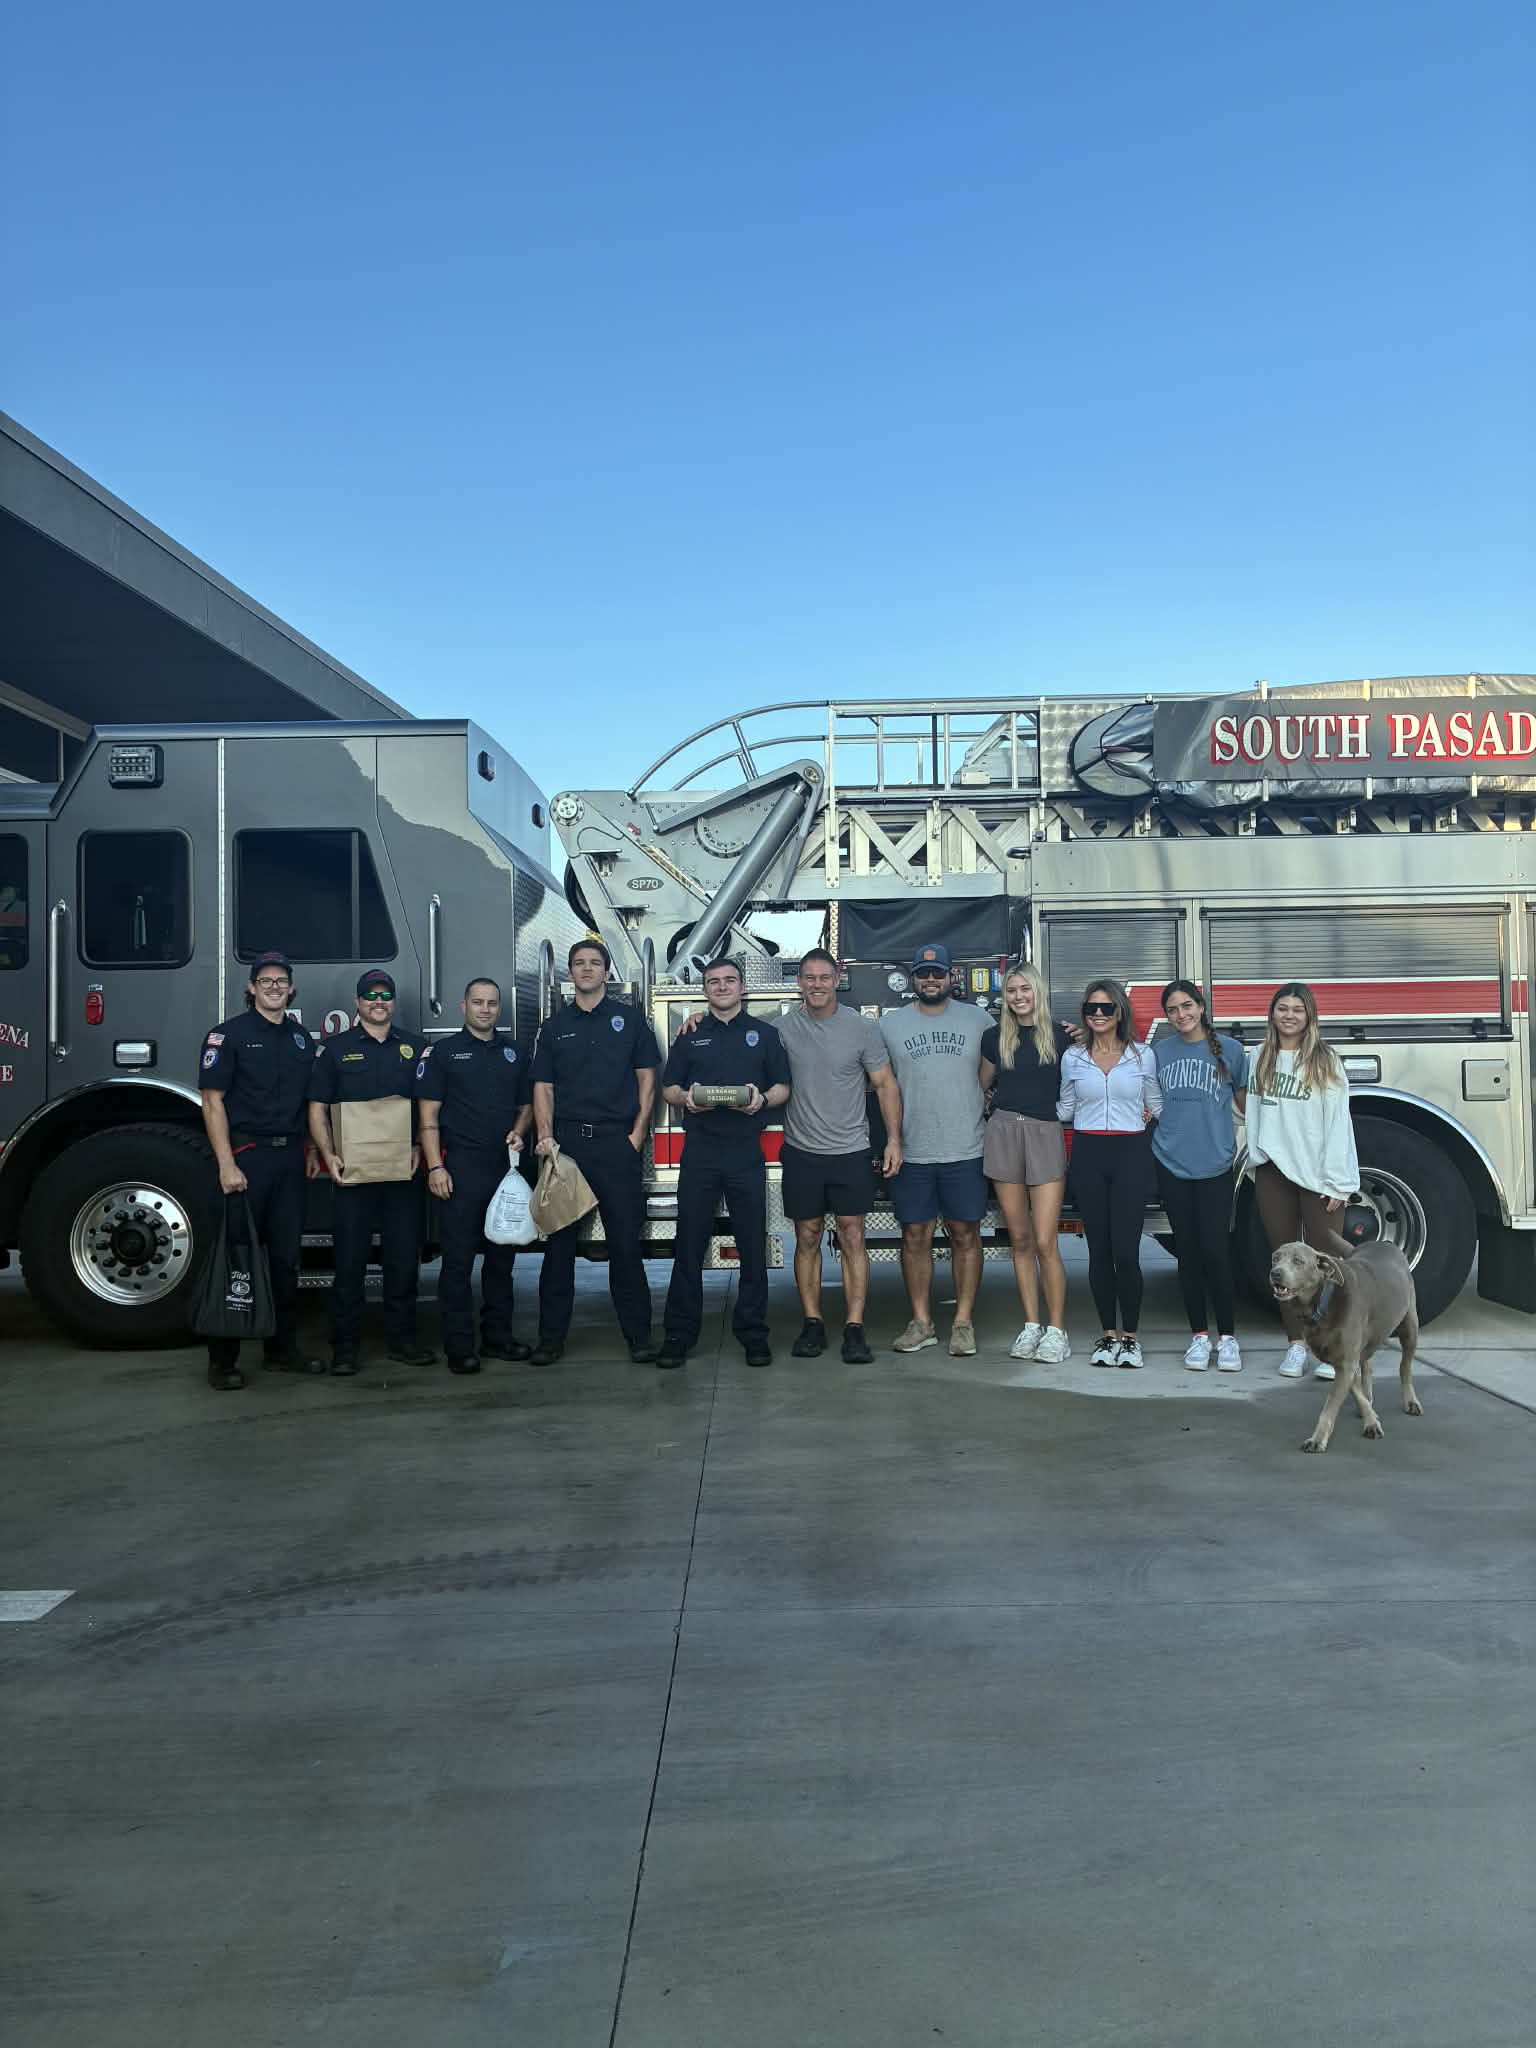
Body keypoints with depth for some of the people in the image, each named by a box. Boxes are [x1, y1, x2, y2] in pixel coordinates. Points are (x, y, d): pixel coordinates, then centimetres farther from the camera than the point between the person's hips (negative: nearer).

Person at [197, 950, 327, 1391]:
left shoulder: (301, 1037, 13)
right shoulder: (229, 1033, -4)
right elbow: (213, 1101, -10)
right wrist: (227, 1164, -17)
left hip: (290, 1157, 6)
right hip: (246, 1155, -5)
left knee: (286, 1256, 10)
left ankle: (282, 1349, 19)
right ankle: (223, 1360, 5)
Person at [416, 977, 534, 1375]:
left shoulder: (513, 1054, 14)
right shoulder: (442, 1052, 1)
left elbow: (526, 1105, 20)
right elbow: (429, 1114, -5)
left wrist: (518, 1131, -2)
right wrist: (435, 1167, -13)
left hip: (506, 1167, 5)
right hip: (461, 1167, -5)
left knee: (502, 1256, 10)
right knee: (458, 1259, -3)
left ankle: (497, 1336, 20)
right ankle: (459, 1347, 3)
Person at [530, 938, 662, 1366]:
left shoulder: (629, 1020, 7)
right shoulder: (555, 1026, 12)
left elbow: (647, 1079, 5)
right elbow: (543, 1088, 8)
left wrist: (637, 1135, -4)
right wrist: (545, 1136, -7)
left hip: (616, 1141, -2)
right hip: (566, 1141, 2)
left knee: (625, 1241, 0)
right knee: (559, 1241, 4)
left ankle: (638, 1335, 8)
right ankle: (551, 1336, 12)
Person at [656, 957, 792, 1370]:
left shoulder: (764, 1033, 11)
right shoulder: (690, 1036, 13)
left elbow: (783, 1088, 9)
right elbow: (668, 1088, 12)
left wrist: (762, 1099, -13)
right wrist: (685, 1098, -11)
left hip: (747, 1152, 0)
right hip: (699, 1151, 1)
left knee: (753, 1246, 3)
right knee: (689, 1246, 2)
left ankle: (753, 1333, 14)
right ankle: (679, 1333, 11)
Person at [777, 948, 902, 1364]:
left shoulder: (863, 1028, -2)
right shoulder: (782, 1027, -1)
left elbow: (885, 1085, 2)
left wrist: (893, 1139, -5)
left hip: (851, 1152, -1)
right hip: (801, 1153, 1)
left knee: (853, 1238, 0)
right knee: (807, 1238, 7)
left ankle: (855, 1328, 4)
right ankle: (812, 1324, 17)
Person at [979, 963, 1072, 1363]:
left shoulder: (1061, 1036, 2)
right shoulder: (995, 1037, 10)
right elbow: (982, 1085, 21)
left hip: (1046, 1135, -3)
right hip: (1003, 1132, 3)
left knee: (1045, 1242, -7)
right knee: (1020, 1240, 7)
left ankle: (1056, 1330, 4)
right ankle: (1031, 1326, 15)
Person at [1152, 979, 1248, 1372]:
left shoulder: (1229, 1049, 2)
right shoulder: (1158, 1051, 7)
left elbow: (1245, 1100, 12)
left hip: (1215, 1164, -2)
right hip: (1172, 1163, 2)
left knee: (1215, 1252, -5)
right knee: (1187, 1252, 7)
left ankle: (1228, 1337, 8)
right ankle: (1199, 1335, 16)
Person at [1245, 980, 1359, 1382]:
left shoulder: (1324, 1061, -4)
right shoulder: (1262, 1060, 10)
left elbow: (1338, 1122, -8)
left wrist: (1337, 1181, -13)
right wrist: (1256, 1159, 4)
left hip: (1315, 1172, -4)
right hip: (1272, 1172, 4)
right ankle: (1296, 1343, 15)